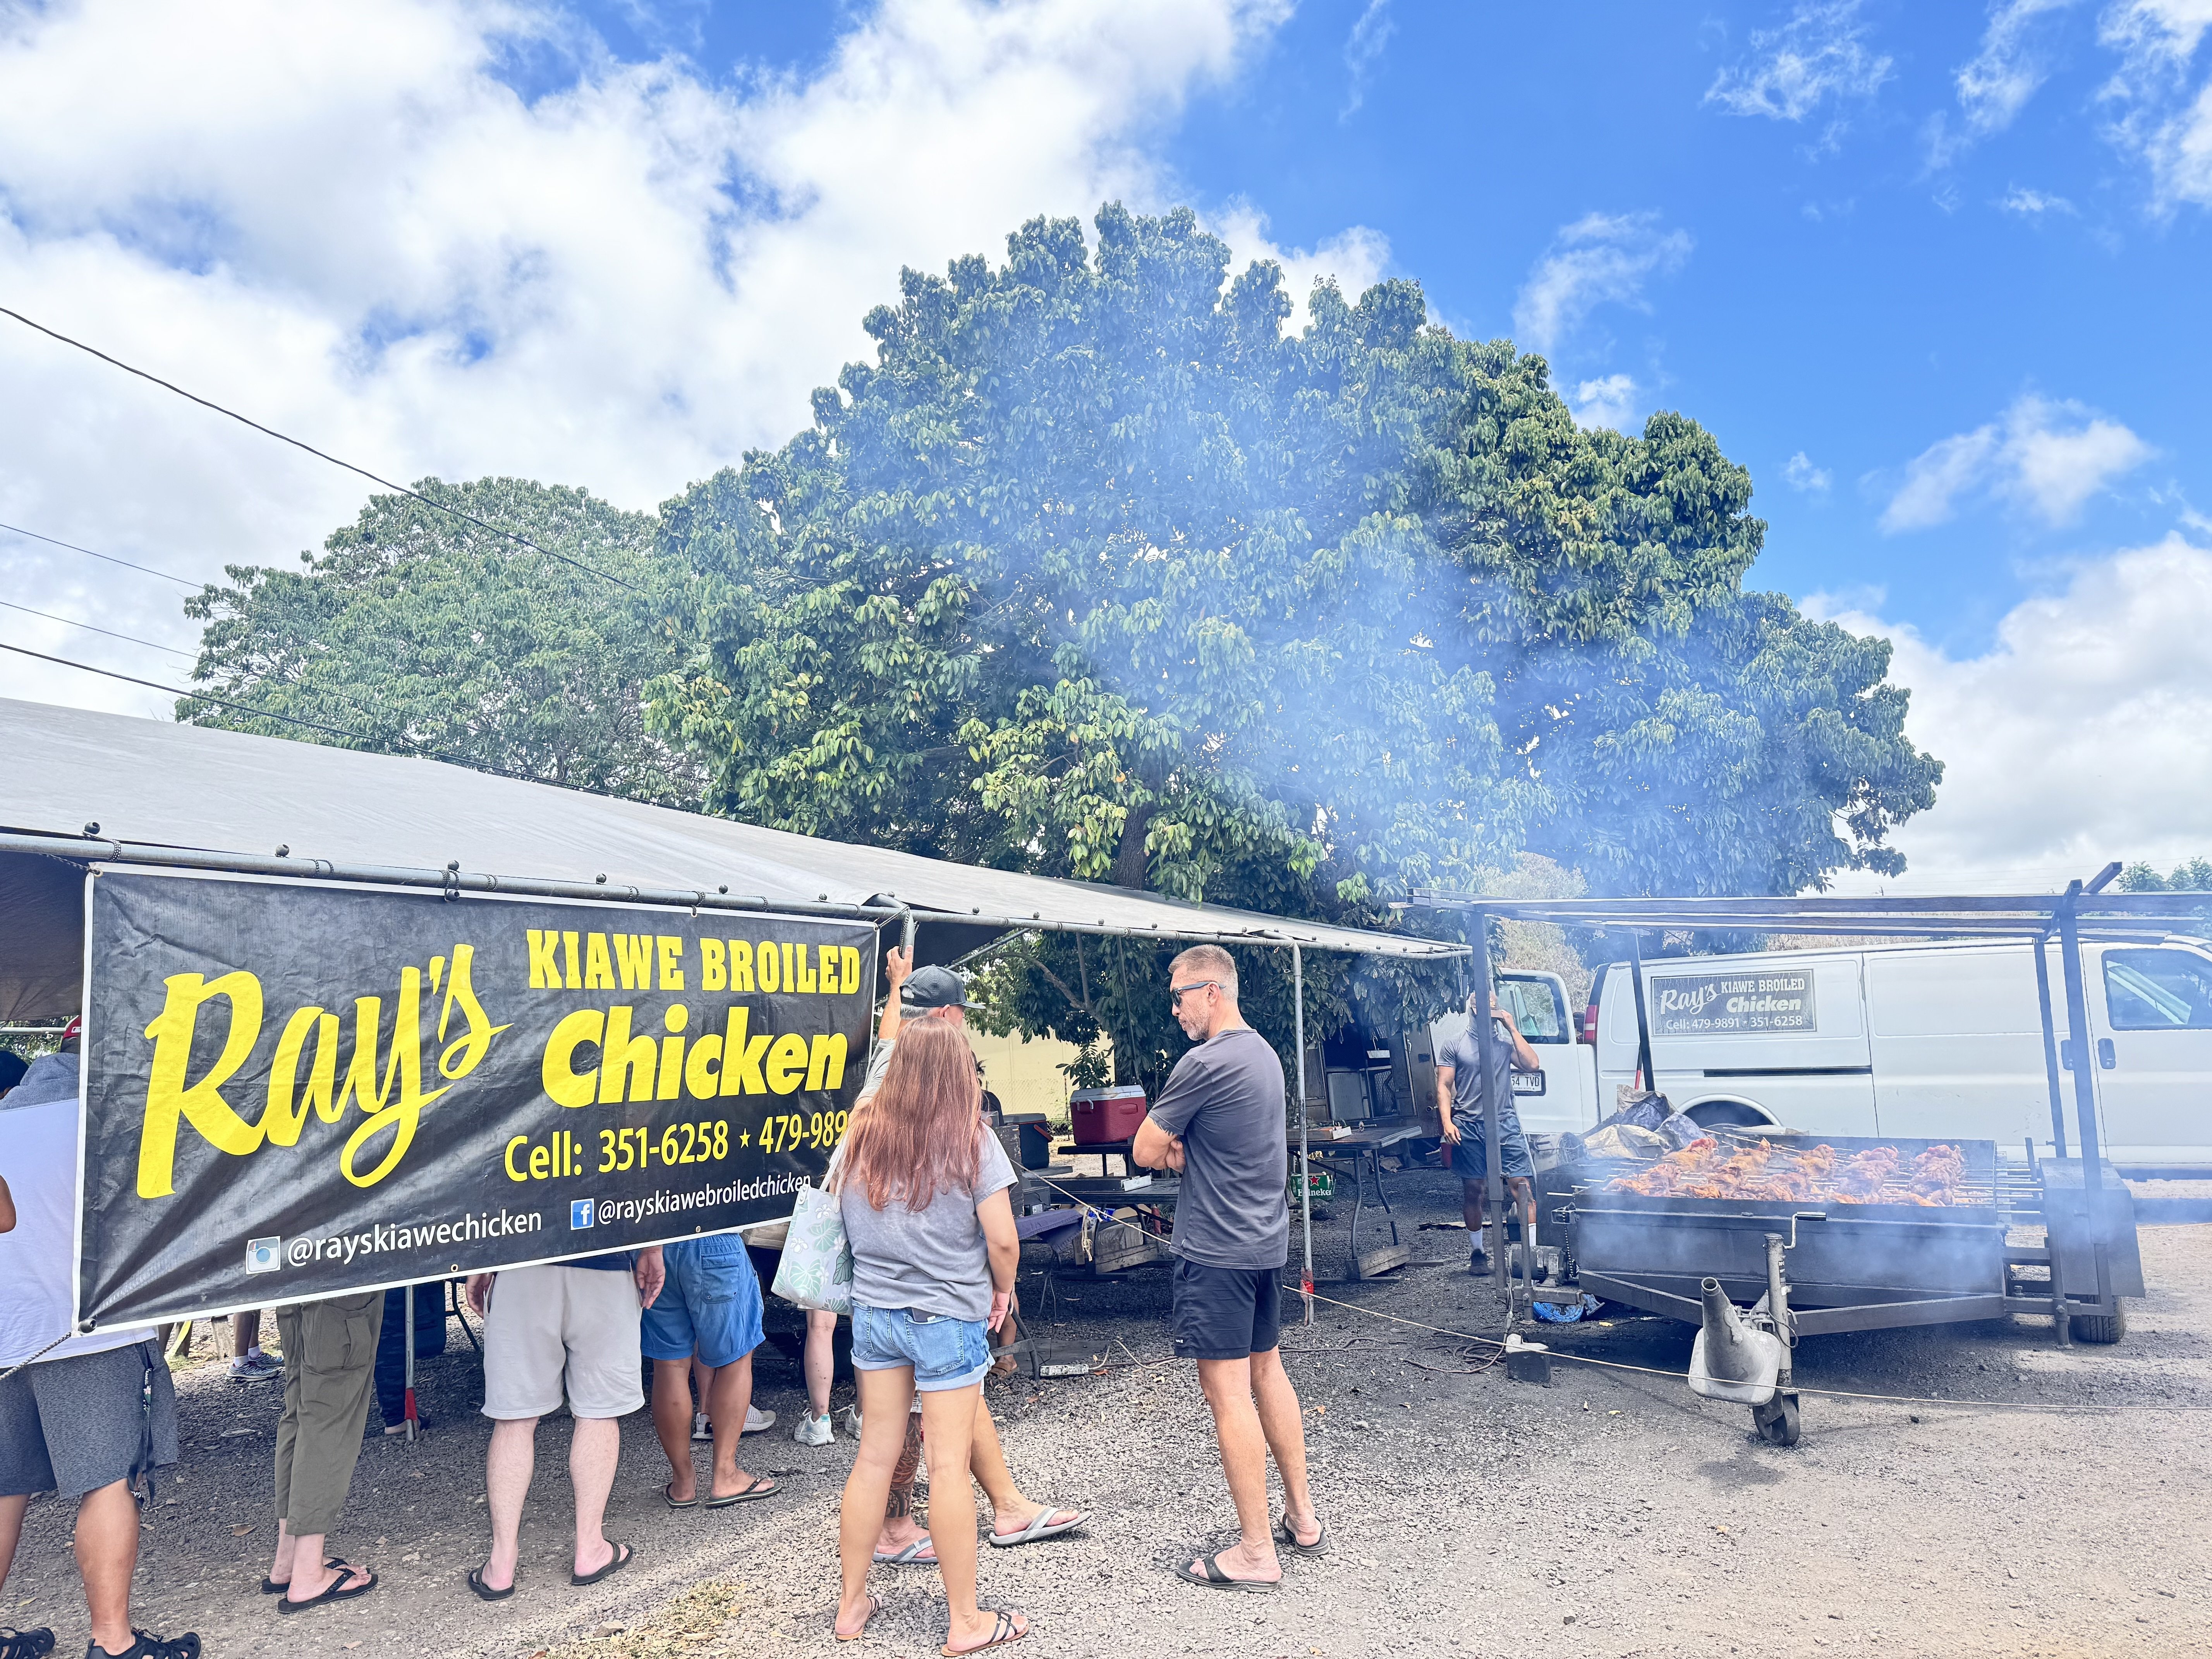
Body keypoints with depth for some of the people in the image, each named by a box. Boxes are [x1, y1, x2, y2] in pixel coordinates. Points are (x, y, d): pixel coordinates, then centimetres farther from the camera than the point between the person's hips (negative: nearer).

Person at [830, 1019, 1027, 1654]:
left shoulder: (860, 1134, -2)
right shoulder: (971, 1143, -14)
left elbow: (836, 1208, 10)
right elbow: (1002, 1240, -14)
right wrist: (1002, 1291, 3)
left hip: (873, 1311, 5)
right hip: (949, 1317, -4)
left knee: (874, 1455, 14)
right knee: (949, 1464, 3)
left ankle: (852, 1604, 26)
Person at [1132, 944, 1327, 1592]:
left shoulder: (1206, 1063, -19)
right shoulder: (1264, 1054, 11)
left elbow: (1146, 1151, -13)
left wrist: (1172, 1149, 6)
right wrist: (1185, 1150, -1)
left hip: (1217, 1249, -9)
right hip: (1267, 1241, 10)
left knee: (1227, 1390, -3)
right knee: (1266, 1371, 18)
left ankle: (1257, 1552, 3)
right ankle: (1302, 1518, 28)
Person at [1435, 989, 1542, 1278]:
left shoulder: (1505, 1043, 12)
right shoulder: (1454, 1046, 7)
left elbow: (1532, 1064, -3)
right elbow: (1444, 1087, 3)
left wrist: (1512, 1028, -1)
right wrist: (1447, 1122, -10)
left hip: (1505, 1123, 1)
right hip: (1468, 1127, -1)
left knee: (1522, 1184, -8)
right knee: (1473, 1189, 5)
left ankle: (1531, 1249, -7)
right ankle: (1478, 1252, 18)